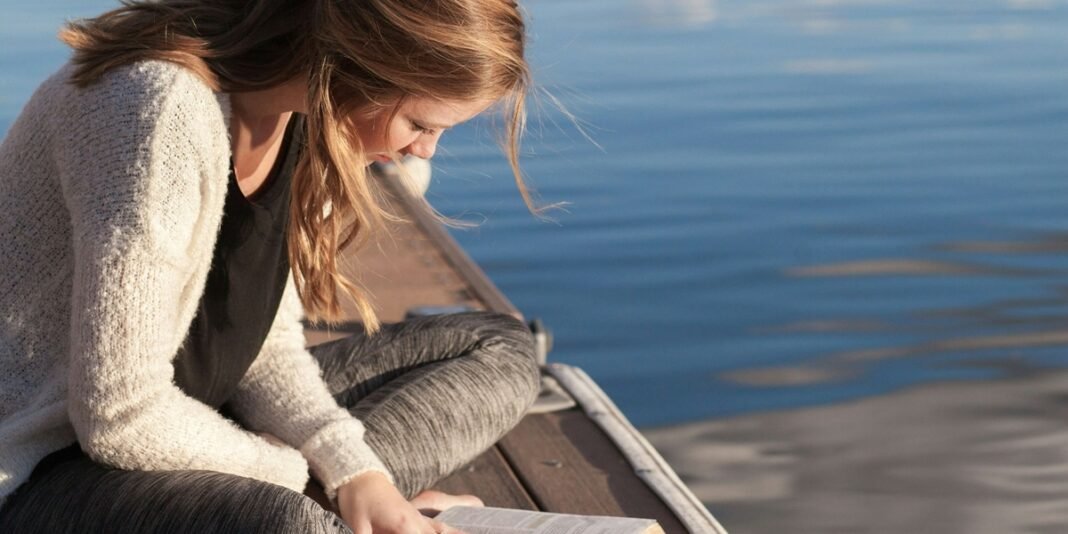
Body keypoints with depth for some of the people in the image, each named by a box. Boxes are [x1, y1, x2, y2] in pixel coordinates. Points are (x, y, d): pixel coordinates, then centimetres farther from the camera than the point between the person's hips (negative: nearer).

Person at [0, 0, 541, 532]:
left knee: (499, 350, 8)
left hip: (188, 420, 9)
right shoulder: (165, 112, -28)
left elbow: (266, 342, 3)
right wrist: (292, 471, -13)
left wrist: (355, 472, -13)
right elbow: (121, 416, -28)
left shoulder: (307, 110, -1)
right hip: (51, 462, -9)